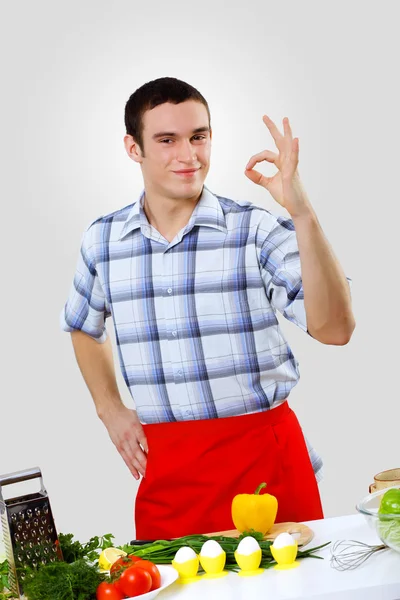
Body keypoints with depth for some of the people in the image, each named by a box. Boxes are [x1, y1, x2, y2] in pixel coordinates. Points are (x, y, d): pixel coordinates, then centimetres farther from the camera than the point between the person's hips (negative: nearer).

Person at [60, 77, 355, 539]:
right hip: (166, 469, 3)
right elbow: (83, 327, 24)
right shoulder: (101, 241, 4)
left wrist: (302, 212, -24)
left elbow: (334, 329, -17)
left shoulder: (257, 231, -7)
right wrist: (110, 410, 13)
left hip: (263, 451, -2)